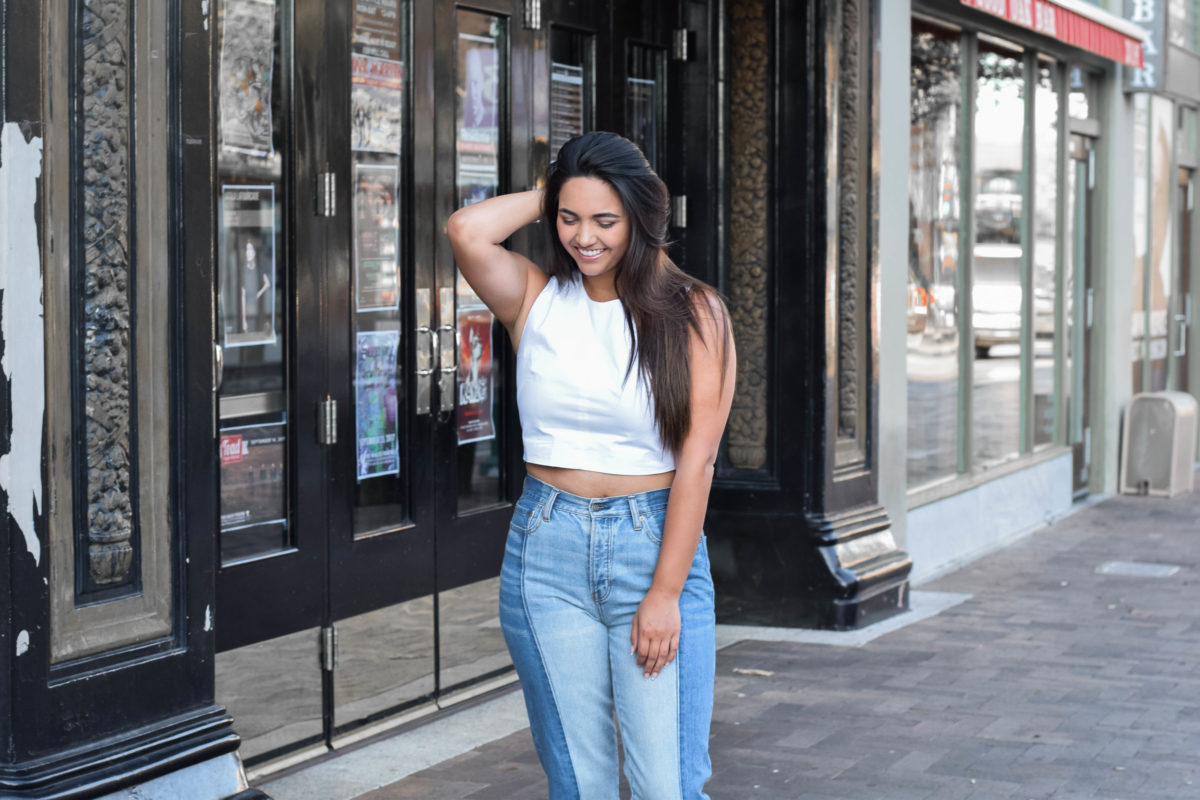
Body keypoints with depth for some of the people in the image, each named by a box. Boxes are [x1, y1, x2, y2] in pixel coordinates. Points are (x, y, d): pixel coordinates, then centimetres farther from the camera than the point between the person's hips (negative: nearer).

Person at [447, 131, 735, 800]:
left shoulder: (694, 313, -1)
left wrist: (665, 593, -12)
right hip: (548, 551, 2)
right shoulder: (537, 300, 5)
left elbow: (697, 459, -7)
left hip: (656, 546, -2)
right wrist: (550, 198, 2)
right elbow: (467, 232, -15)